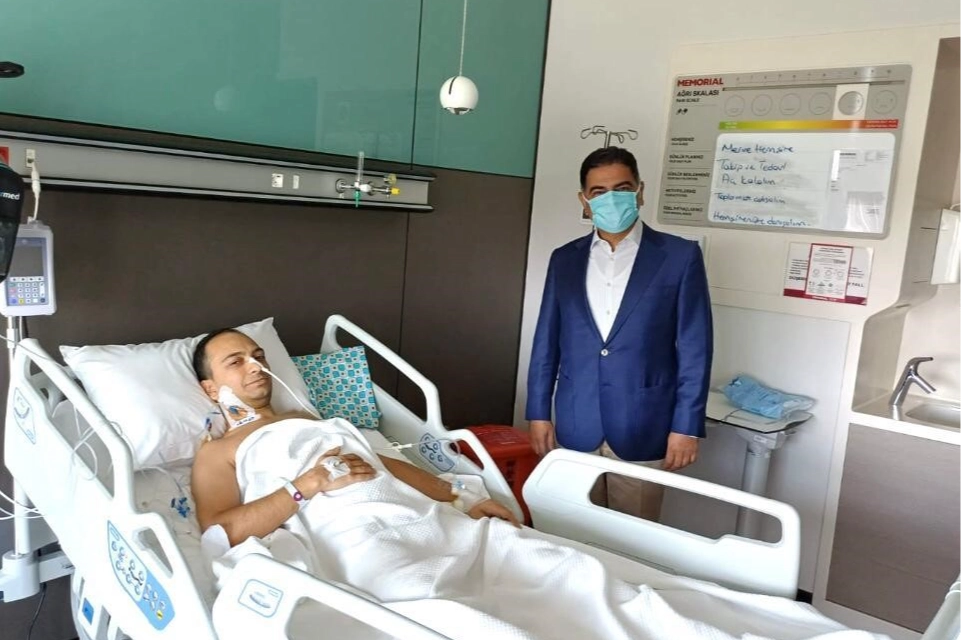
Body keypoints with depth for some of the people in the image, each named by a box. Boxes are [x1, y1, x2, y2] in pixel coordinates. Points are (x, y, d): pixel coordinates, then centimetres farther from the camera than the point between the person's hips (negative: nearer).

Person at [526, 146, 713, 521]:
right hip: (575, 427, 3)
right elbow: (547, 342, 9)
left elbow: (695, 349, -4)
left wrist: (686, 426, -8)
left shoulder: (680, 257, -3)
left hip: (643, 429, -3)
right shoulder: (565, 259, 7)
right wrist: (539, 413, 5)